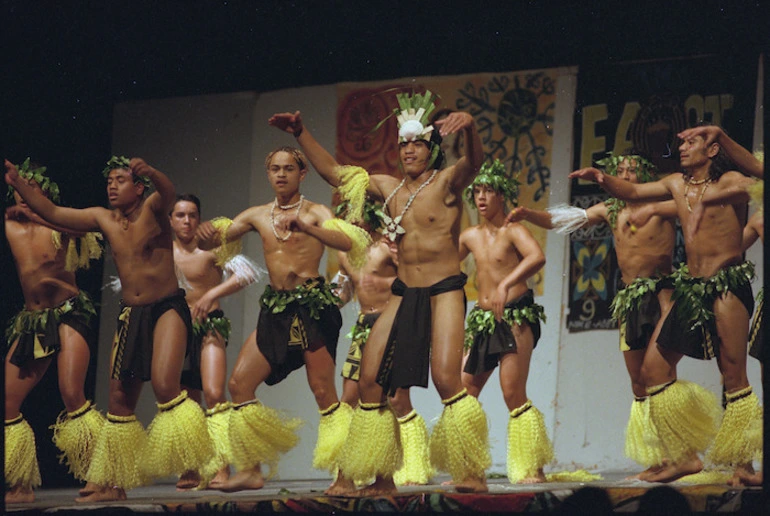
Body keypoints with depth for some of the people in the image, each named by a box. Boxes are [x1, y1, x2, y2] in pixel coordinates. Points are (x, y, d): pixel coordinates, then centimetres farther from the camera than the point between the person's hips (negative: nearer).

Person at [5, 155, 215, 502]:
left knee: (164, 384, -25)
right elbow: (51, 212, 7)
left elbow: (167, 192, -31)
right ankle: (111, 484, 16)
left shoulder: (152, 209, -8)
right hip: (129, 314, 6)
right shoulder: (103, 219, 7)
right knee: (119, 400, 8)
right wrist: (18, 183, -6)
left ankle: (193, 467, -16)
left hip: (167, 308, -6)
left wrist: (149, 173, -53)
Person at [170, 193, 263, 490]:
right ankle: (193, 471, 13)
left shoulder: (209, 249, -7)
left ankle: (221, 467, -24)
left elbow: (247, 273, -18)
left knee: (214, 395, -20)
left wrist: (212, 294, -24)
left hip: (210, 326, -5)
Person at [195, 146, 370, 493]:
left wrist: (304, 227, -33)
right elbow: (213, 242, 13)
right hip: (275, 308, 5)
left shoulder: (315, 213, -1)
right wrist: (206, 236, -13)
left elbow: (347, 242, -18)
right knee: (239, 383, -2)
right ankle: (250, 471, 6)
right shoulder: (257, 216, 13)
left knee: (322, 390, -8)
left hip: (312, 305, -5)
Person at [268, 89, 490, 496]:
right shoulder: (389, 187, 13)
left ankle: (473, 475, -14)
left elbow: (474, 162, -27)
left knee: (446, 378, -21)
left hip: (444, 292, -6)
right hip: (403, 295, 7)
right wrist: (301, 133, 13)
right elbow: (332, 171, 20)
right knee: (370, 380, 0)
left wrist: (469, 128, -48)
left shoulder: (447, 182, -4)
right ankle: (382, 479, 9)